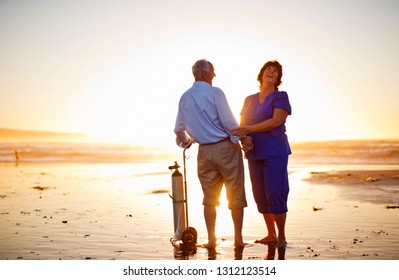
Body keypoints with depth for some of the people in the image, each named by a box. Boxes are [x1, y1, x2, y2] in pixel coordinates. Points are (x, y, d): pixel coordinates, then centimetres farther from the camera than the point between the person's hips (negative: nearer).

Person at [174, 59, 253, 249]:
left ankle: (211, 239, 14)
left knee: (209, 197, 12)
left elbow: (179, 129, 13)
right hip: (226, 147, -5)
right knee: (236, 195, 5)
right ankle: (238, 238, 9)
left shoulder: (185, 98, 8)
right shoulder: (215, 93, -9)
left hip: (205, 151, 5)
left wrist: (186, 141, 32)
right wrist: (242, 138, -2)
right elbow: (228, 122, -14)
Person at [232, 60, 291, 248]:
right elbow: (242, 125, 18)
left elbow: (276, 121, -13)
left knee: (275, 193, -9)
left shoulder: (280, 97, 2)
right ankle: (271, 235, 17)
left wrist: (248, 129, -19)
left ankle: (282, 237, 2)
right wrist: (238, 135, -6)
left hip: (275, 151, -5)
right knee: (260, 195, 5)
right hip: (254, 153, 5)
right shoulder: (249, 100, 18)